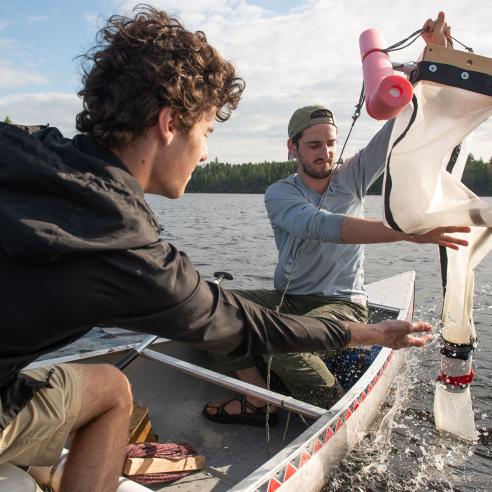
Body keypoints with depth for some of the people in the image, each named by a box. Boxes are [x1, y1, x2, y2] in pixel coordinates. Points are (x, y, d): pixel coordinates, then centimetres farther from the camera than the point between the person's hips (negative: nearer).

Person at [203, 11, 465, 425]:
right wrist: (408, 232, -41)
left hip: (343, 305, -1)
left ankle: (338, 409, -7)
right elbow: (322, 226, -29)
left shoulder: (353, 177, 1)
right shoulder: (279, 194, -8)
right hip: (288, 299, 2)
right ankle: (259, 401, -19)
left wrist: (434, 53, -15)